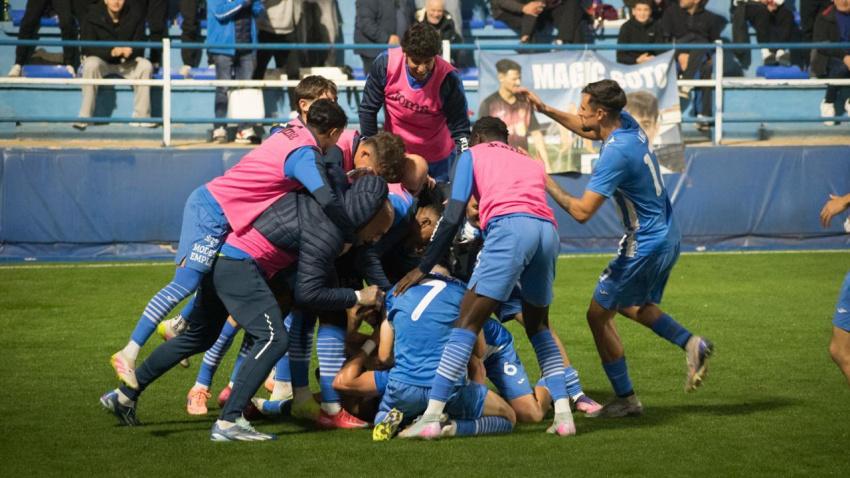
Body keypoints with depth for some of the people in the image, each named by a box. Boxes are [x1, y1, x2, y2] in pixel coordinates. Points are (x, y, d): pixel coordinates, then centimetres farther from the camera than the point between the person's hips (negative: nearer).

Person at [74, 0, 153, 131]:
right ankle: (84, 117, -28)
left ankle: (141, 116, -19)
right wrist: (111, 51, -33)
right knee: (91, 65, -35)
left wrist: (130, 51, -31)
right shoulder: (93, 15, -13)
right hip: (101, 59, -2)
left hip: (126, 62, 2)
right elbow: (86, 48, -16)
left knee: (146, 66, -26)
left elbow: (139, 47, -4)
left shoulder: (134, 15, -8)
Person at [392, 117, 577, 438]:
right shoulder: (532, 165, 37)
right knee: (537, 325, 24)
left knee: (468, 321, -5)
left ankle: (431, 417, -13)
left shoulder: (473, 155, 23)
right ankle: (563, 414, 14)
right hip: (548, 230, 5)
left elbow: (453, 218, 14)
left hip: (508, 226, -5)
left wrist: (423, 268, 19)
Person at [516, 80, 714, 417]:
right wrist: (544, 109, 18)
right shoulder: (627, 124, -1)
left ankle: (625, 399, 9)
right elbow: (588, 131, 23)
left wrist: (547, 184, -16)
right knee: (631, 305, 29)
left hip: (645, 247, -10)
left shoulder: (615, 153, -27)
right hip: (667, 237, 10)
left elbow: (582, 212, -27)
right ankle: (691, 344, 11)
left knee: (598, 315, 3)